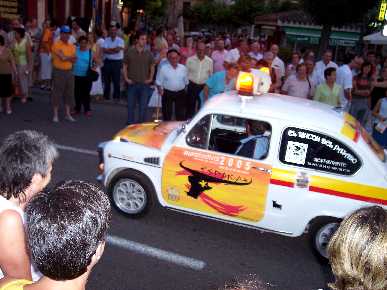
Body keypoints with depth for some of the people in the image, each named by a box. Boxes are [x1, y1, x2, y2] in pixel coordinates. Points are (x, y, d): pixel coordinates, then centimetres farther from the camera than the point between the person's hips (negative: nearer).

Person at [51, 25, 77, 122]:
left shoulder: (71, 46, 10)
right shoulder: (56, 44, -8)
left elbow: (74, 60, 1)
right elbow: (62, 58, -19)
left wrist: (66, 57, -15)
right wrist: (71, 57, -6)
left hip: (69, 71, 6)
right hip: (58, 71, -6)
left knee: (69, 93, 8)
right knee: (57, 93, -1)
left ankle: (67, 114, 18)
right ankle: (55, 115, 7)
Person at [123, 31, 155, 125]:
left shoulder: (148, 54, 3)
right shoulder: (129, 52, -1)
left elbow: (152, 67, 13)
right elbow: (125, 66, 6)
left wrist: (150, 78, 3)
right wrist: (126, 78, -3)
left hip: (144, 84, 1)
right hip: (132, 83, -1)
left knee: (143, 106, 5)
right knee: (131, 105, 6)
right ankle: (130, 124, 18)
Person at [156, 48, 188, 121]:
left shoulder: (183, 68, 7)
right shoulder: (163, 68, -3)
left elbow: (186, 81, 16)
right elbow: (159, 81, -1)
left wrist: (185, 89, 16)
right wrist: (160, 90, -11)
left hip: (180, 93, 3)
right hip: (167, 93, -3)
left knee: (181, 114, 7)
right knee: (167, 113, 3)